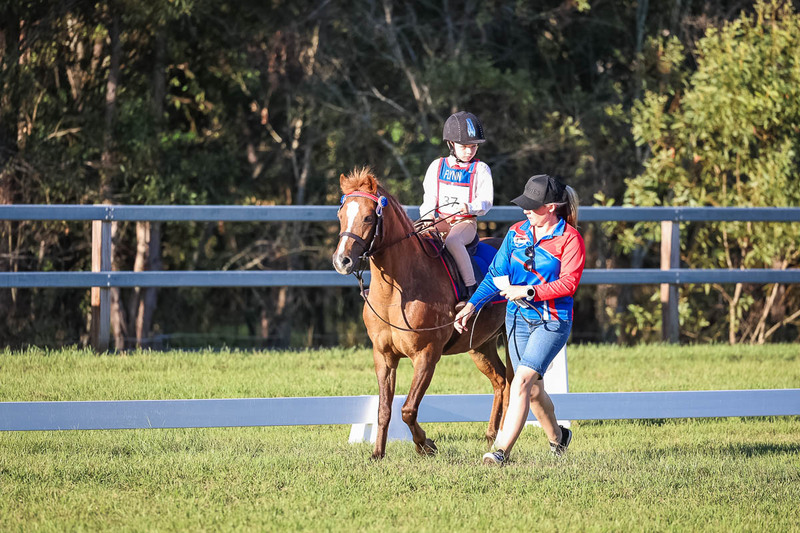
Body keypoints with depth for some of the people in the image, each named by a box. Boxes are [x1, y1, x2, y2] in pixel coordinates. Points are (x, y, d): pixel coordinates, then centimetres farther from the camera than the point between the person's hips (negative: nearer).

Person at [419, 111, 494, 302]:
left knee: (452, 241, -36)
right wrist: (427, 215, -6)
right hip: (441, 219, 4)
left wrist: (471, 207, -22)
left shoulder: (480, 169, 3)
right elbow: (430, 196, 13)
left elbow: (486, 201, -2)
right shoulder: (437, 166, 12)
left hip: (466, 221, -4)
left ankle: (472, 286, -30)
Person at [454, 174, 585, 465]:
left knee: (522, 381, -19)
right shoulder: (517, 232, 6)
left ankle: (502, 450, -22)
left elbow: (568, 283, -16)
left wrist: (528, 291, -21)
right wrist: (471, 306, -3)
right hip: (518, 318, 6)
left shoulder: (570, 239, -9)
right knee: (533, 389, 14)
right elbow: (496, 274, 7)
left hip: (552, 321, -6)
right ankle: (557, 437, 39)